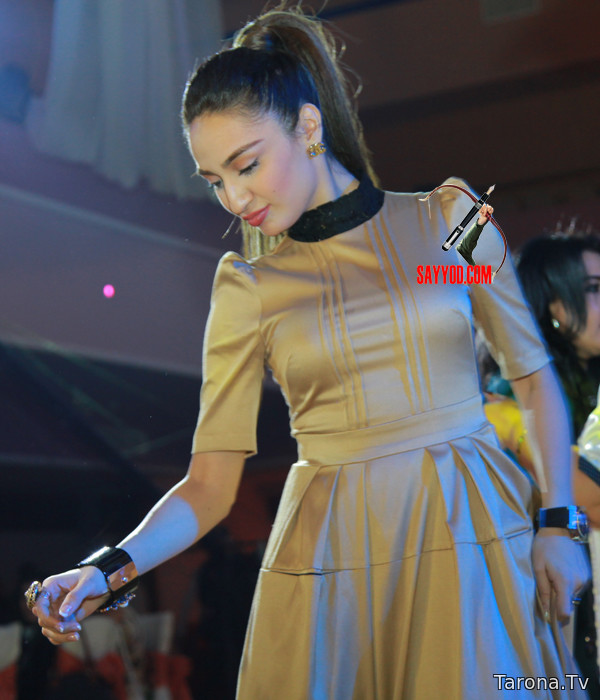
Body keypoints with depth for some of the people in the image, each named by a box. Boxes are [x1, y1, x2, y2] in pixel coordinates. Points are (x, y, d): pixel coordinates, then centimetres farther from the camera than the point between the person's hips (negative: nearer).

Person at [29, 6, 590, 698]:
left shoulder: (449, 219, 2)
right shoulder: (248, 287, 1)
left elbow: (535, 379, 9)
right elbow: (210, 487, -1)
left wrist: (558, 523, -2)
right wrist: (112, 567, -17)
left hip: (472, 535, 0)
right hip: (330, 558, 0)